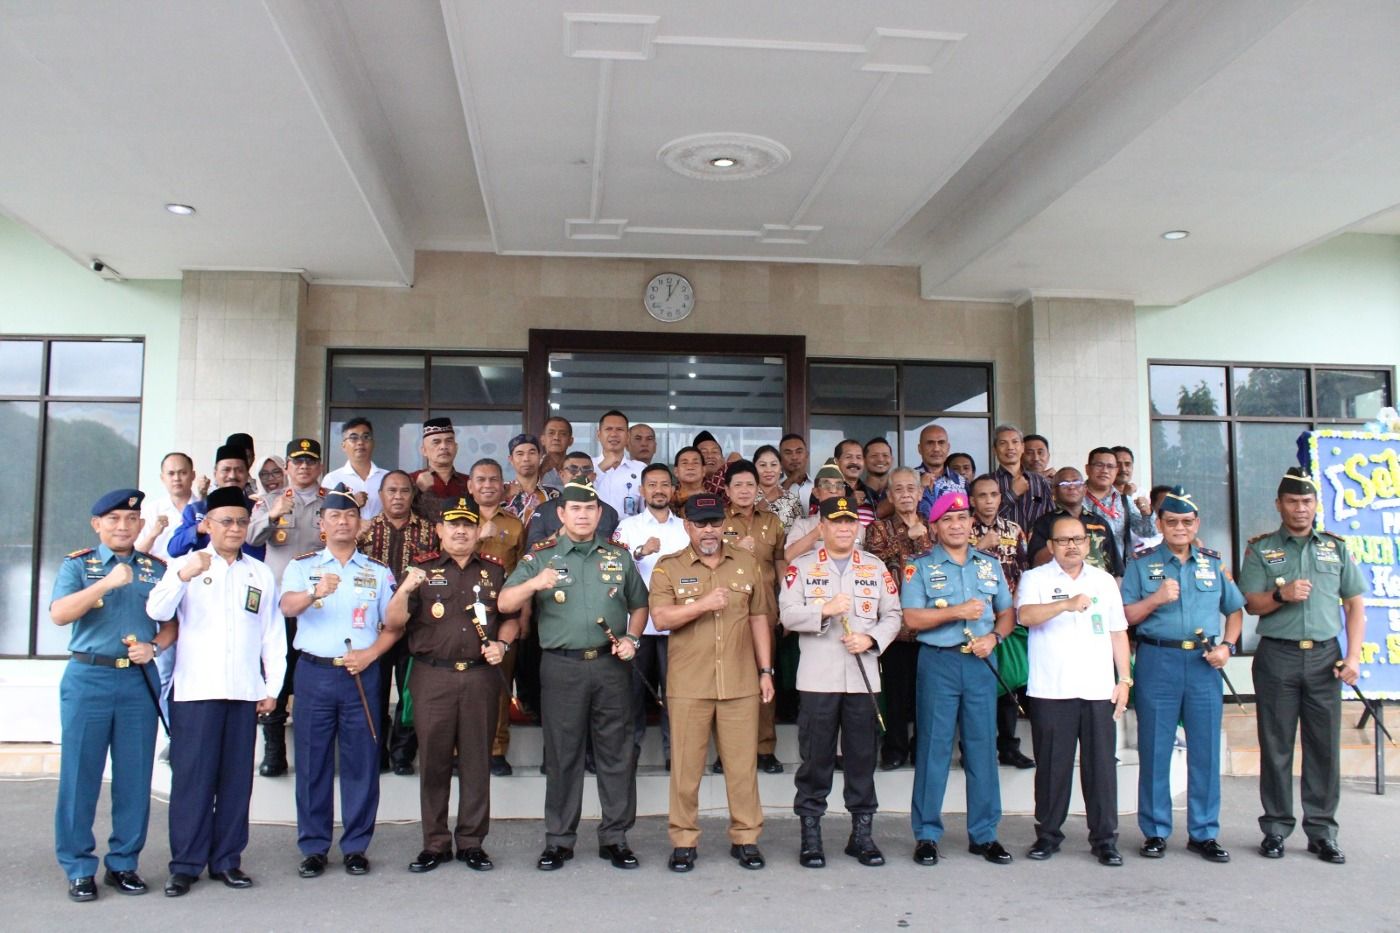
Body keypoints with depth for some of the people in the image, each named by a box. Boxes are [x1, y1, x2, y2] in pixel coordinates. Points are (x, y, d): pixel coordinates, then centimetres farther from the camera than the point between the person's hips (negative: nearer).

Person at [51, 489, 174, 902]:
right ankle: (79, 868, 14)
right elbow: (59, 614, -12)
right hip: (88, 678, -2)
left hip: (139, 681, 2)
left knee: (135, 777, 5)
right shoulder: (77, 565, 3)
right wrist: (107, 583, -21)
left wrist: (154, 647, -8)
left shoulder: (157, 569, 10)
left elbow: (173, 622, 12)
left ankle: (123, 863, 17)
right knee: (80, 775, 2)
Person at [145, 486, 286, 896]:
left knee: (237, 778, 6)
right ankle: (185, 864, 8)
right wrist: (183, 576, -28)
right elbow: (156, 611, -11)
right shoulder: (185, 565, 6)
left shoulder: (261, 573, 14)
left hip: (244, 692, 3)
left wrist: (273, 686, 7)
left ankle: (226, 860, 15)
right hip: (195, 690, -2)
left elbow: (273, 633, 13)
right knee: (192, 777, -2)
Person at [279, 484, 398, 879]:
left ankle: (356, 847, 13)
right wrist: (314, 593, -33)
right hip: (314, 672, -1)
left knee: (361, 762, 2)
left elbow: (393, 625, 8)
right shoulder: (302, 566, 7)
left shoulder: (379, 572, 11)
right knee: (312, 762, 3)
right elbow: (287, 606, -12)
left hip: (361, 674, 1)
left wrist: (370, 653, -9)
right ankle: (313, 848, 14)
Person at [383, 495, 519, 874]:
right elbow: (392, 623, -2)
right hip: (432, 677, -1)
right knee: (434, 761, 5)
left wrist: (502, 644, -1)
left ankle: (471, 842, 17)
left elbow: (510, 617, 18)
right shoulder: (422, 568, 5)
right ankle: (434, 844, 16)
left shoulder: (494, 570, 11)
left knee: (477, 761, 6)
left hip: (480, 676, 1)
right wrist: (405, 590, -19)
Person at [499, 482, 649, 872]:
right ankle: (558, 840, 16)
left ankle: (615, 837, 16)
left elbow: (639, 605, 18)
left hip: (611, 665, 2)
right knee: (562, 755, 5)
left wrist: (632, 638, 1)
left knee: (616, 753, 5)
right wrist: (533, 584, -23)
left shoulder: (619, 556, 11)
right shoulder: (540, 557, 5)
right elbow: (505, 604, -4)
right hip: (562, 667, -2)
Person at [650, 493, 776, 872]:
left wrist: (766, 671, 9)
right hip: (688, 684, -1)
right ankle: (683, 841, 16)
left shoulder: (747, 563, 9)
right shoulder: (668, 568, 2)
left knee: (743, 763, 6)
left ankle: (745, 838, 18)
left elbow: (759, 618, 12)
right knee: (686, 765, 4)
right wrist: (704, 604, -21)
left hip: (741, 683, 2)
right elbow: (661, 618, -8)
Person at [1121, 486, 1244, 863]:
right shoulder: (1142, 565, 5)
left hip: (1203, 663, 2)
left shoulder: (1214, 564, 12)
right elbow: (1125, 616, 1)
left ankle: (1203, 833, 16)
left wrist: (1227, 646, 1)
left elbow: (1235, 610, 16)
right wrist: (1156, 598, -14)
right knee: (1155, 749, 3)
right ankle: (1155, 831, 13)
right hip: (1157, 661, -2)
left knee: (1205, 749, 4)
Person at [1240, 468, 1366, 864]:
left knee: (1325, 746, 3)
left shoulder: (1336, 548, 12)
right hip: (1277, 655, -1)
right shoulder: (1260, 549, 7)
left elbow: (1355, 604, 9)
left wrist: (1353, 656, 0)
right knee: (1276, 746, 3)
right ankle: (1276, 829, 11)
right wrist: (1282, 595, -18)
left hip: (1325, 655, 2)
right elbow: (1250, 604, 2)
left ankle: (1322, 832, 13)